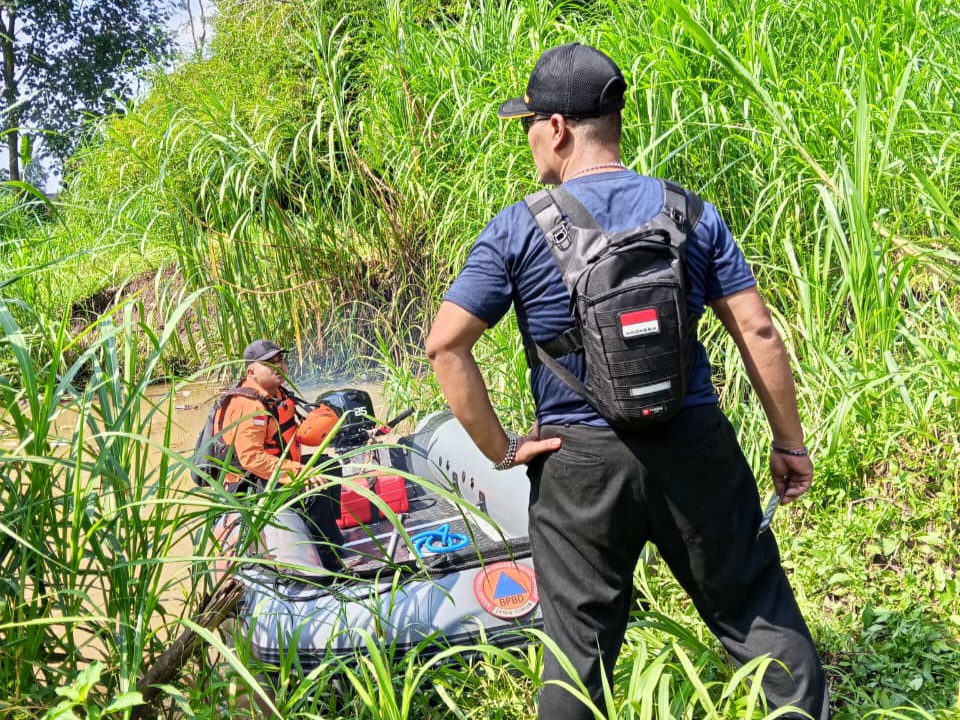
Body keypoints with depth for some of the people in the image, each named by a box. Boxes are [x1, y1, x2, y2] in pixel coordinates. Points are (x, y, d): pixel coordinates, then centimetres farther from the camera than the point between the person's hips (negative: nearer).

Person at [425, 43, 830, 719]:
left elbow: (445, 345, -10)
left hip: (577, 462, -1)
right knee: (758, 614, 15)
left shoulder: (518, 230, -6)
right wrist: (790, 443, 6)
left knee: (580, 644, 13)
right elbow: (759, 334, -2)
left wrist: (498, 447, -3)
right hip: (695, 448, 2)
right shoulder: (690, 213, 0)